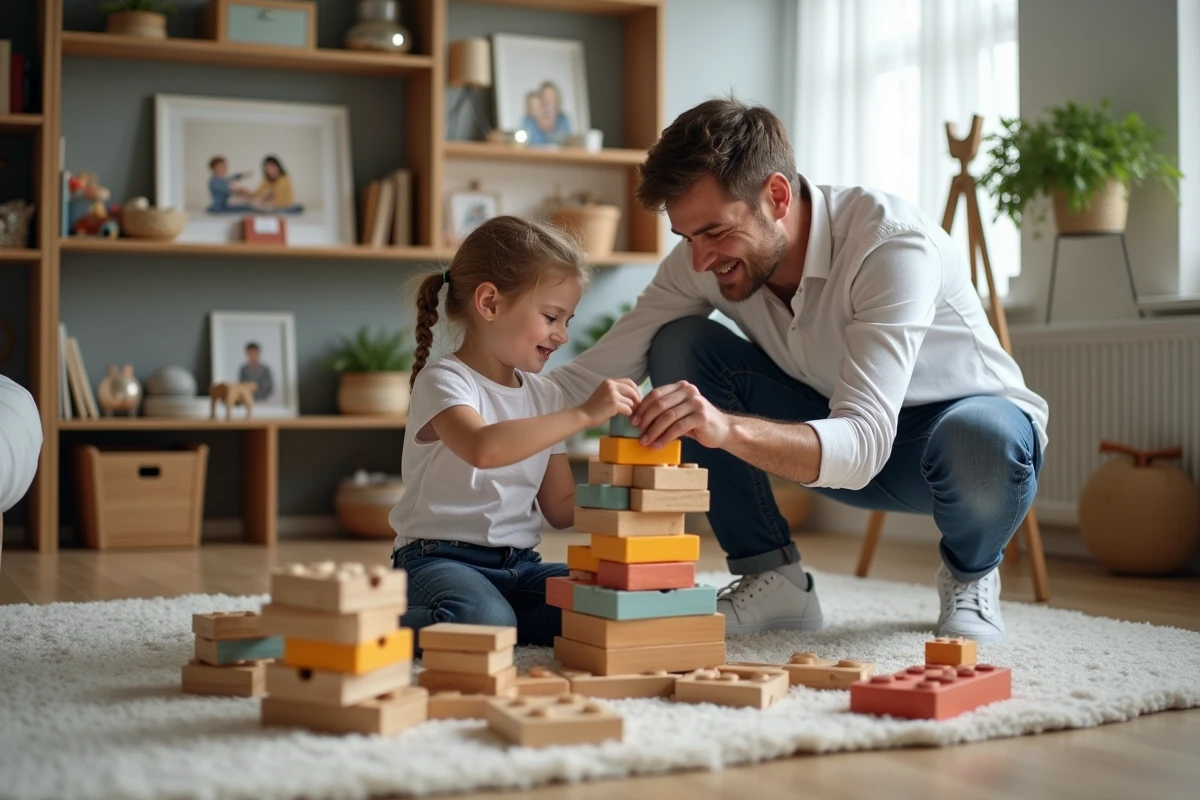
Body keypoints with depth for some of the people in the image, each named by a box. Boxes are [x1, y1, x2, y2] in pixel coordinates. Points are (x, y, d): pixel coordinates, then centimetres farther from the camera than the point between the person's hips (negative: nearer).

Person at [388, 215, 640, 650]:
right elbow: (484, 448, -32)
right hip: (440, 558, -6)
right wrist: (583, 414, -30)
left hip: (519, 564, 7)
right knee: (484, 620, -38)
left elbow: (561, 507, 18)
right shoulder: (444, 381, -8)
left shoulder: (544, 394, 14)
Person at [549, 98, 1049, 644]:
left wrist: (728, 428, -58)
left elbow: (864, 445, -42)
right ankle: (772, 579, -6)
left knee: (980, 438, -42)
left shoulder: (894, 246, -33)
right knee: (679, 346, -16)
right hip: (839, 426, 5)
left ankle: (971, 576, -5)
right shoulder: (702, 262, -15)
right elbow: (591, 377, -13)